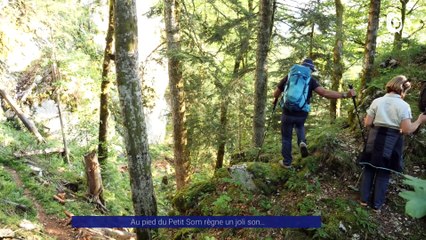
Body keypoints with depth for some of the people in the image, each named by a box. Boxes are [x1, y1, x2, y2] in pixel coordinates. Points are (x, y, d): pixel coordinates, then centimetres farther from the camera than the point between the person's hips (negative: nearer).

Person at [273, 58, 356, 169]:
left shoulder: (288, 77, 2)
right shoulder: (311, 80, -3)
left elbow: (275, 94, 9)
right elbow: (325, 93, -19)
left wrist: (276, 99, 33)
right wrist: (345, 95, -19)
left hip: (288, 113, -1)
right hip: (302, 114, 1)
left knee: (286, 138, 15)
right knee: (300, 126, 34)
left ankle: (287, 162, 24)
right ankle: (302, 142, 7)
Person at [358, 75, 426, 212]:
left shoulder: (377, 101, -1)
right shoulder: (403, 105, -9)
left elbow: (367, 123, -1)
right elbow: (407, 130, -13)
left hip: (375, 140, 2)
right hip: (392, 143, -2)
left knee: (369, 169, 14)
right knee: (383, 173, 9)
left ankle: (364, 199, 22)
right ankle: (377, 205, 19)